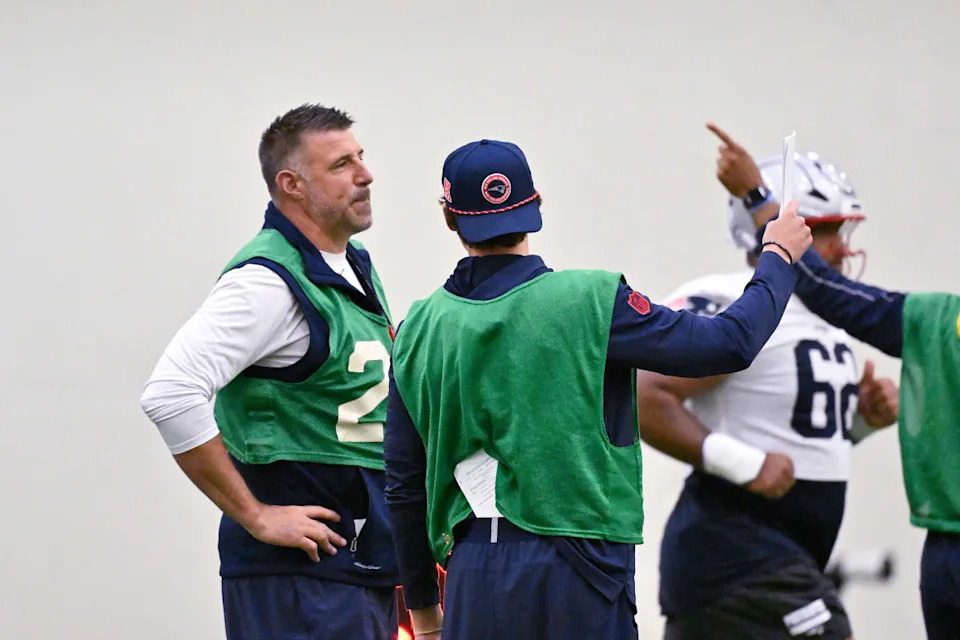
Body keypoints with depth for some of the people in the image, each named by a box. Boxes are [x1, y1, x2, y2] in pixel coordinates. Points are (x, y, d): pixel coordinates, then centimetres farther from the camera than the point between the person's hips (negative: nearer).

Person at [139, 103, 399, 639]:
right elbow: (170, 394, -25)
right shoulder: (268, 282, -15)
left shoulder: (357, 264, 13)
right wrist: (256, 516, -20)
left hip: (368, 561, 9)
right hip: (300, 573, -9)